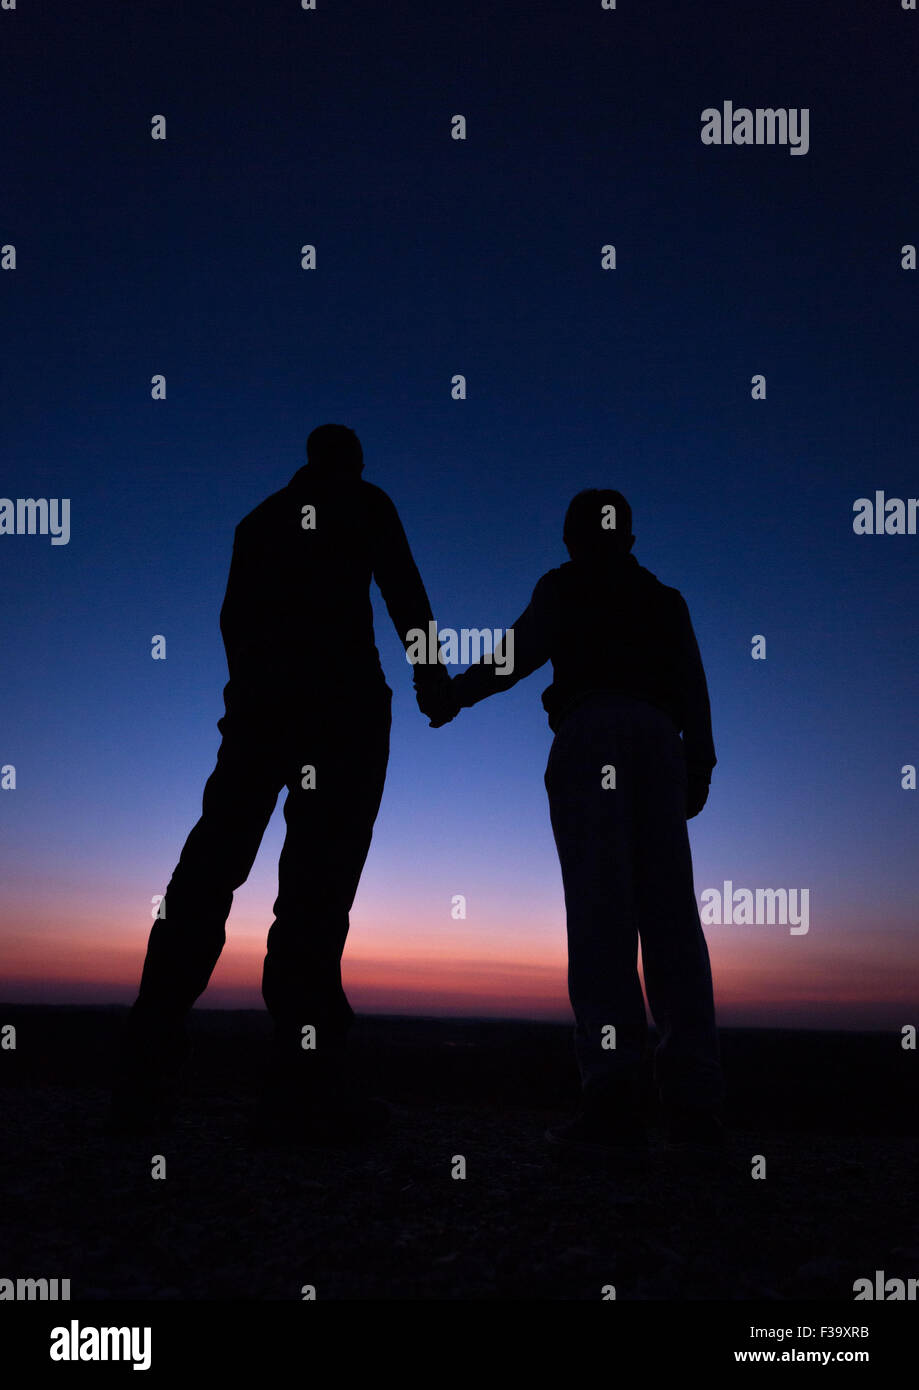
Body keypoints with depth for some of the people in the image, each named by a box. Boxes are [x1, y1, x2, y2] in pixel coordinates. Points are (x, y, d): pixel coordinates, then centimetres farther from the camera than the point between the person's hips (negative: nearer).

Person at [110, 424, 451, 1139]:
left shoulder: (260, 518, 24)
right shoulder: (366, 504, 12)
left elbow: (234, 616, 19)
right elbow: (403, 590, 2)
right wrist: (429, 672, 8)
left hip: (258, 701, 5)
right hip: (344, 698, -4)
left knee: (211, 866, 1)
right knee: (321, 872, -11)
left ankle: (147, 1077, -3)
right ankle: (303, 1080, -16)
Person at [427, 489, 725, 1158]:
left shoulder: (564, 587, 18)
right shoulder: (665, 599, 28)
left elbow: (521, 653, 4)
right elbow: (693, 686, 16)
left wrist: (451, 695, 14)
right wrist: (699, 767, 12)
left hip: (589, 730, -3)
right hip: (659, 739, 3)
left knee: (599, 909, -12)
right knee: (670, 913, -1)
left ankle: (615, 1093, -22)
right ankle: (696, 1100, -8)